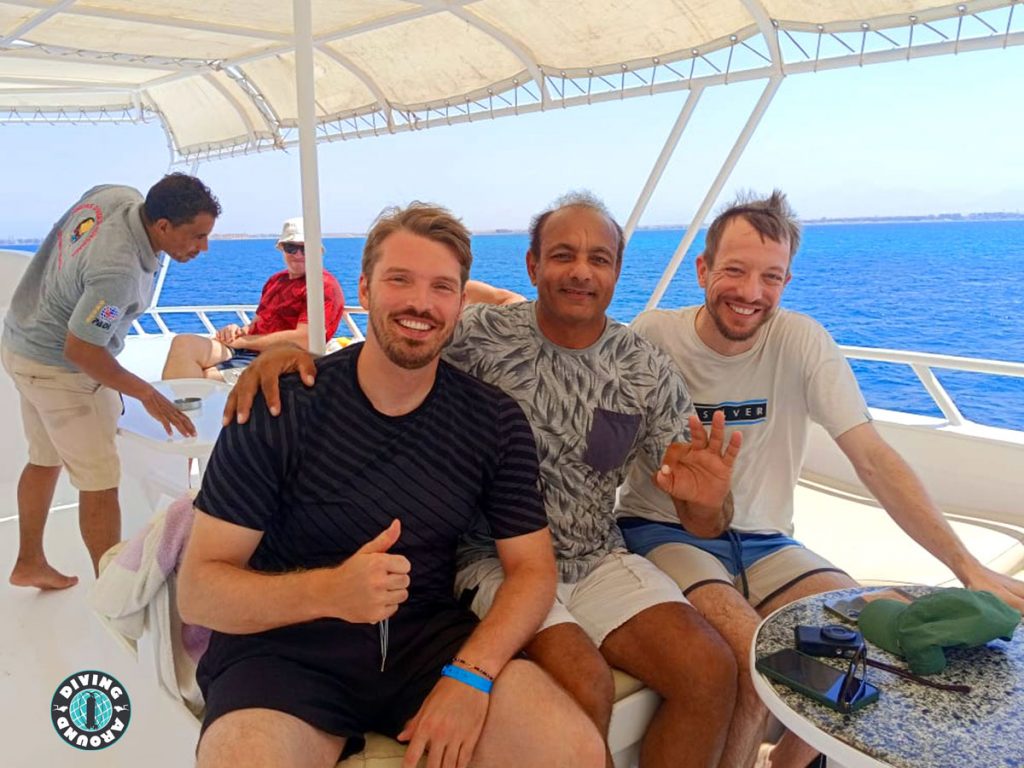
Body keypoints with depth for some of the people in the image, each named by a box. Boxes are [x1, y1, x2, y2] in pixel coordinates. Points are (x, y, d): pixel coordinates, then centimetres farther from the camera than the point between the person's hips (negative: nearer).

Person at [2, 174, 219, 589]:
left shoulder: (118, 195, -11)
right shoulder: (119, 271, -36)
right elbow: (79, 349, -28)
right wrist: (146, 393, -20)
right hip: (61, 369, -10)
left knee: (45, 459, 23)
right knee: (100, 483, 0)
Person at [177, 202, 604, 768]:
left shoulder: (495, 422, 0)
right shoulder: (280, 407, -9)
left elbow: (532, 568, 1)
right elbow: (197, 591, -9)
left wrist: (472, 673, -18)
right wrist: (326, 592, -28)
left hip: (429, 637, 2)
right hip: (283, 645, -1)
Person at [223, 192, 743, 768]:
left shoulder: (650, 372, 0)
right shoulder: (480, 335, -7)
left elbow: (703, 524, 3)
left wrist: (707, 501, -23)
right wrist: (295, 354, -23)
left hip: (599, 562, 3)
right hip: (495, 560, -3)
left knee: (712, 671, -17)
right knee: (586, 687, -28)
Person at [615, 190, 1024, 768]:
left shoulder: (802, 342, -6)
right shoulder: (652, 336, -11)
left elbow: (873, 459, -9)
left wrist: (967, 566, -16)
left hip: (763, 541, 4)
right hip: (663, 531, -3)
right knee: (752, 655, -27)